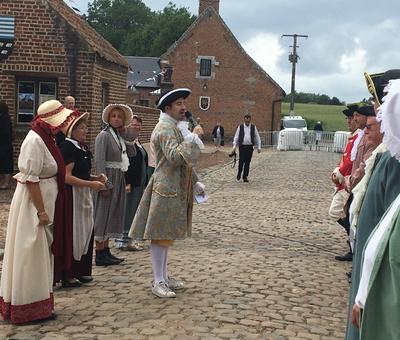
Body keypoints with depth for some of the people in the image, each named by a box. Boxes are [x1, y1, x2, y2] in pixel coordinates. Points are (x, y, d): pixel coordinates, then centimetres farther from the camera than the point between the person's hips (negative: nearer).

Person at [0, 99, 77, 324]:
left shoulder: (46, 138, 8)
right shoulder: (35, 140, -20)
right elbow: (31, 179, -22)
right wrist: (41, 211, -21)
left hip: (46, 203, 10)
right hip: (34, 204, -10)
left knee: (42, 253, 16)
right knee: (32, 255, 0)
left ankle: (39, 304, 28)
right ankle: (30, 308, 12)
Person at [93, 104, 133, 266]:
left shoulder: (120, 136, 15)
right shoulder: (104, 135, -10)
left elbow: (132, 153, 12)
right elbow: (99, 161, -17)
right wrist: (105, 184, -21)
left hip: (119, 180, 9)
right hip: (108, 179, -9)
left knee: (112, 215, 12)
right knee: (103, 215, -4)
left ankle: (106, 250, 20)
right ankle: (100, 254, 1)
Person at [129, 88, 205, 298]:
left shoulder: (174, 128, 19)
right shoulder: (165, 128, -15)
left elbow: (184, 160, 24)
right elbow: (174, 157, -30)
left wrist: (195, 183, 20)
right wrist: (192, 137, -25)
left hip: (175, 190, 10)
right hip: (165, 189, -10)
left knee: (167, 235, 16)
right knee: (160, 236, -4)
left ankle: (164, 276, 25)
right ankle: (158, 282, 3)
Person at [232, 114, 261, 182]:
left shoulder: (253, 127, 7)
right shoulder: (240, 127, 5)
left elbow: (257, 137, 9)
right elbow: (236, 137, 5)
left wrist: (259, 147, 3)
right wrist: (234, 146, -3)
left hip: (250, 147, 1)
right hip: (242, 146, -1)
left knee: (247, 162, 2)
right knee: (241, 161, -6)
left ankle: (245, 177, 10)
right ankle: (239, 174, 17)